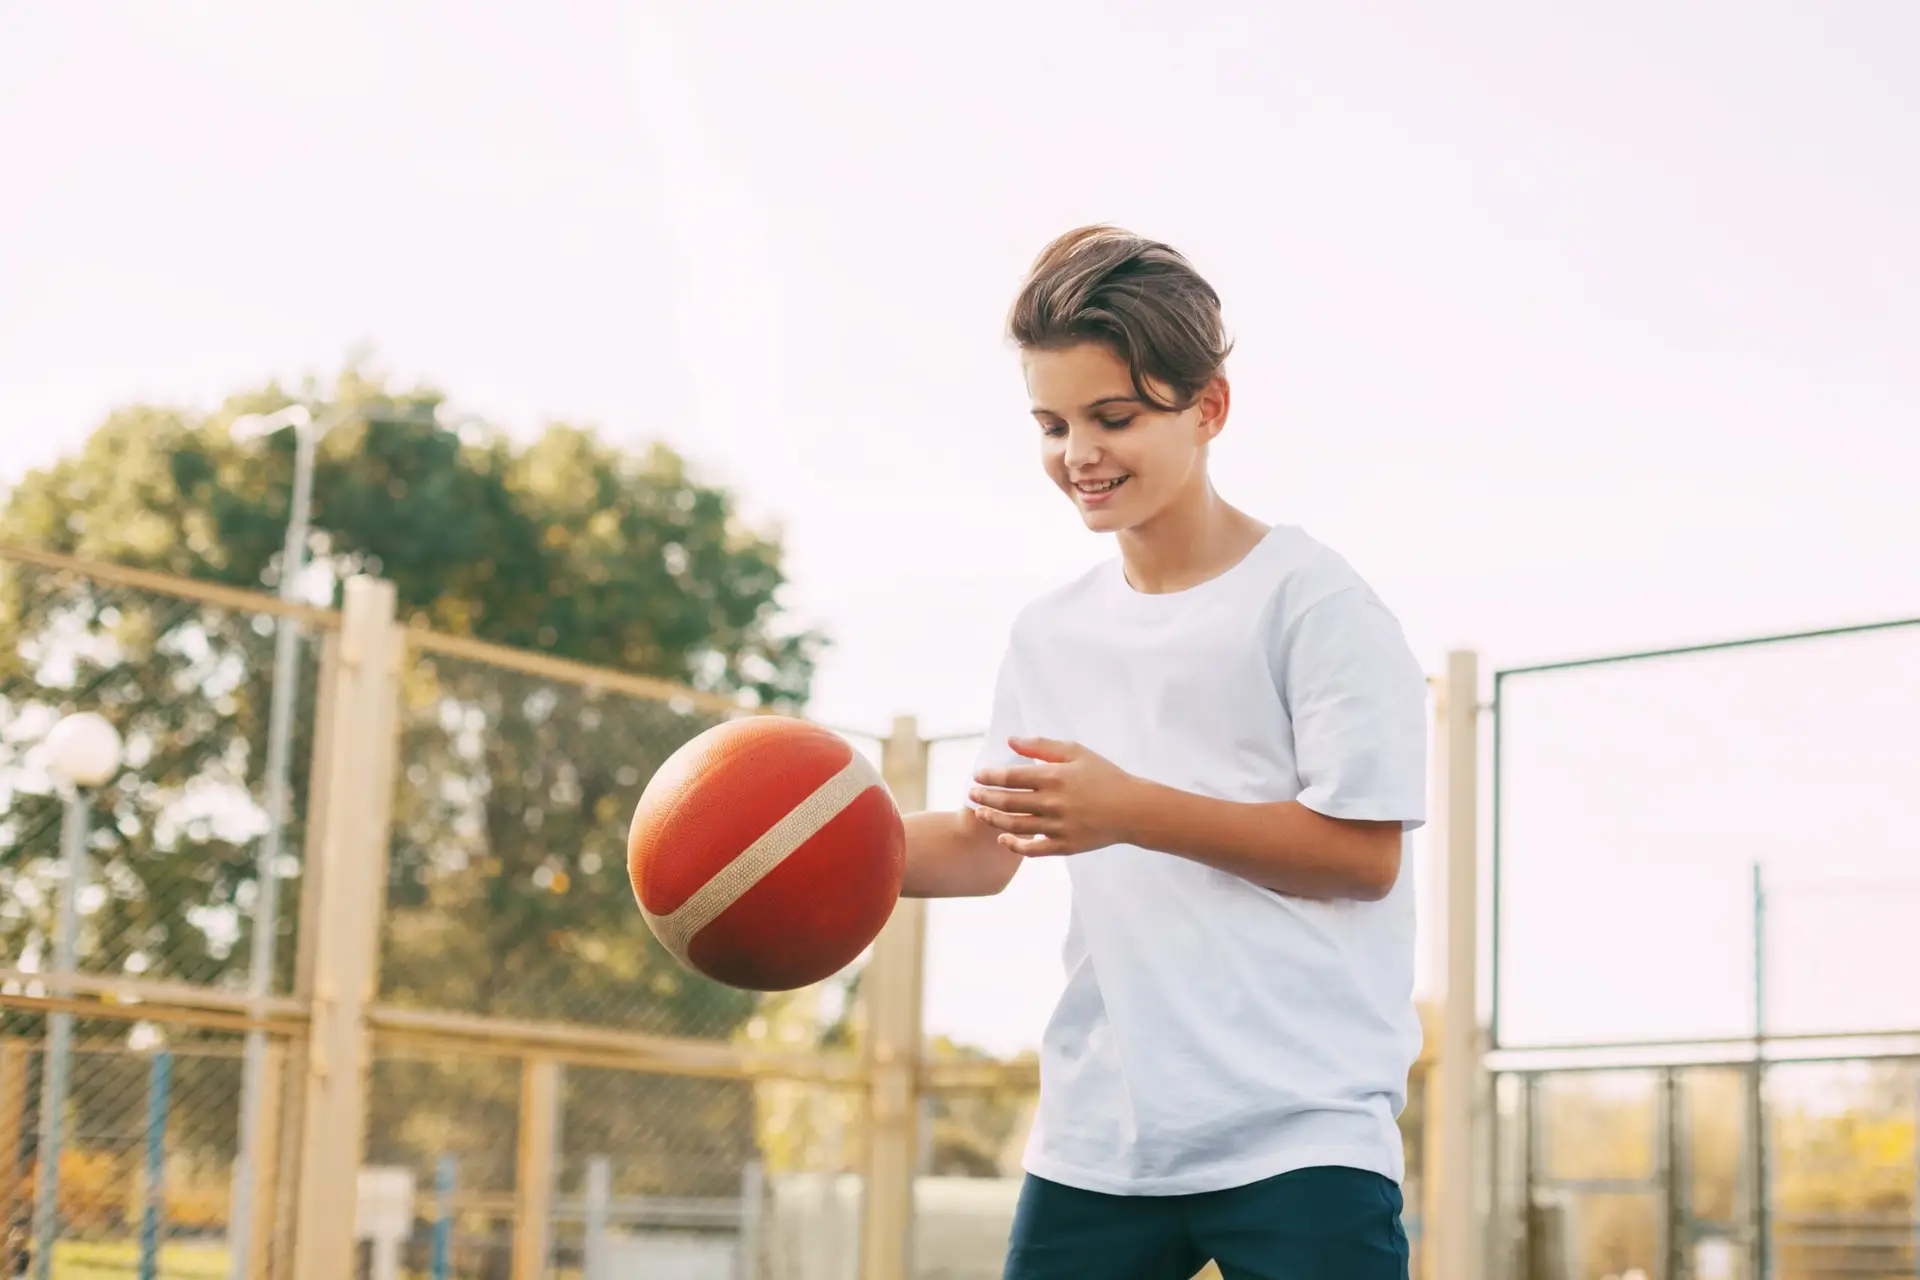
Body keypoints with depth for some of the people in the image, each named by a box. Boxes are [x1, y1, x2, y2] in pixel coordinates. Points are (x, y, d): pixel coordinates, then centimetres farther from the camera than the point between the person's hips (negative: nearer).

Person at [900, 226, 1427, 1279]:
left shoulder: (1310, 600, -6)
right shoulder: (1049, 634, 14)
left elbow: (1365, 853, -12)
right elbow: (990, 849, 16)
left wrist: (1130, 809, -20)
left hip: (1304, 1134, -5)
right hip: (1096, 1136, 6)